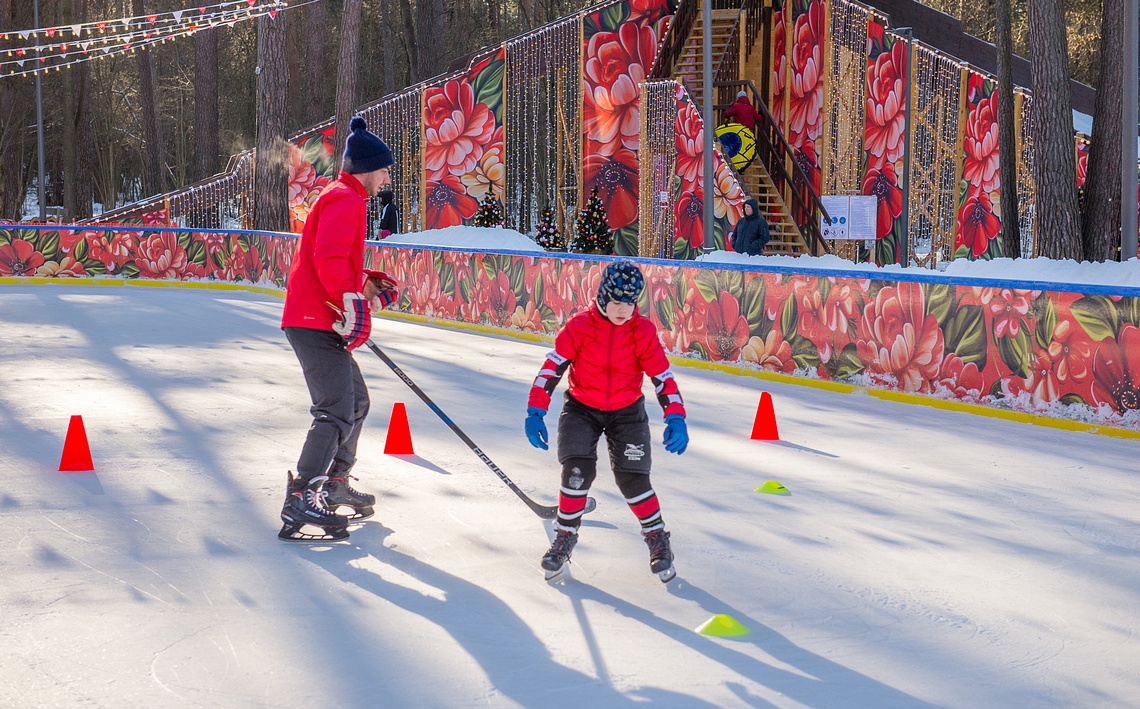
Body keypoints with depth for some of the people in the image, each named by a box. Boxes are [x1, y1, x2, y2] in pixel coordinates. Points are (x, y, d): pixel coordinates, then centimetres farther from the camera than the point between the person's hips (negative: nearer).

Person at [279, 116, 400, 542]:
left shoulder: (343, 198, 23)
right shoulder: (346, 200, -11)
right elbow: (328, 258, -26)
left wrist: (367, 283, 20)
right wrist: (352, 300, -27)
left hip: (321, 321, 11)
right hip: (316, 322, -11)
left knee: (356, 402, 22)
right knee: (337, 412, -16)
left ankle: (334, 483, 33)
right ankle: (299, 501, -20)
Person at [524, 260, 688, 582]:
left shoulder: (643, 332, -12)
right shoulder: (579, 327, -15)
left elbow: (663, 377, -9)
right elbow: (552, 367, -14)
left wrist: (675, 418, -21)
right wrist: (535, 412, -21)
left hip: (627, 412, 0)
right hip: (581, 408, 0)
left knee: (632, 478, -10)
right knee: (577, 468, -19)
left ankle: (657, 538, 13)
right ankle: (565, 536, 1)